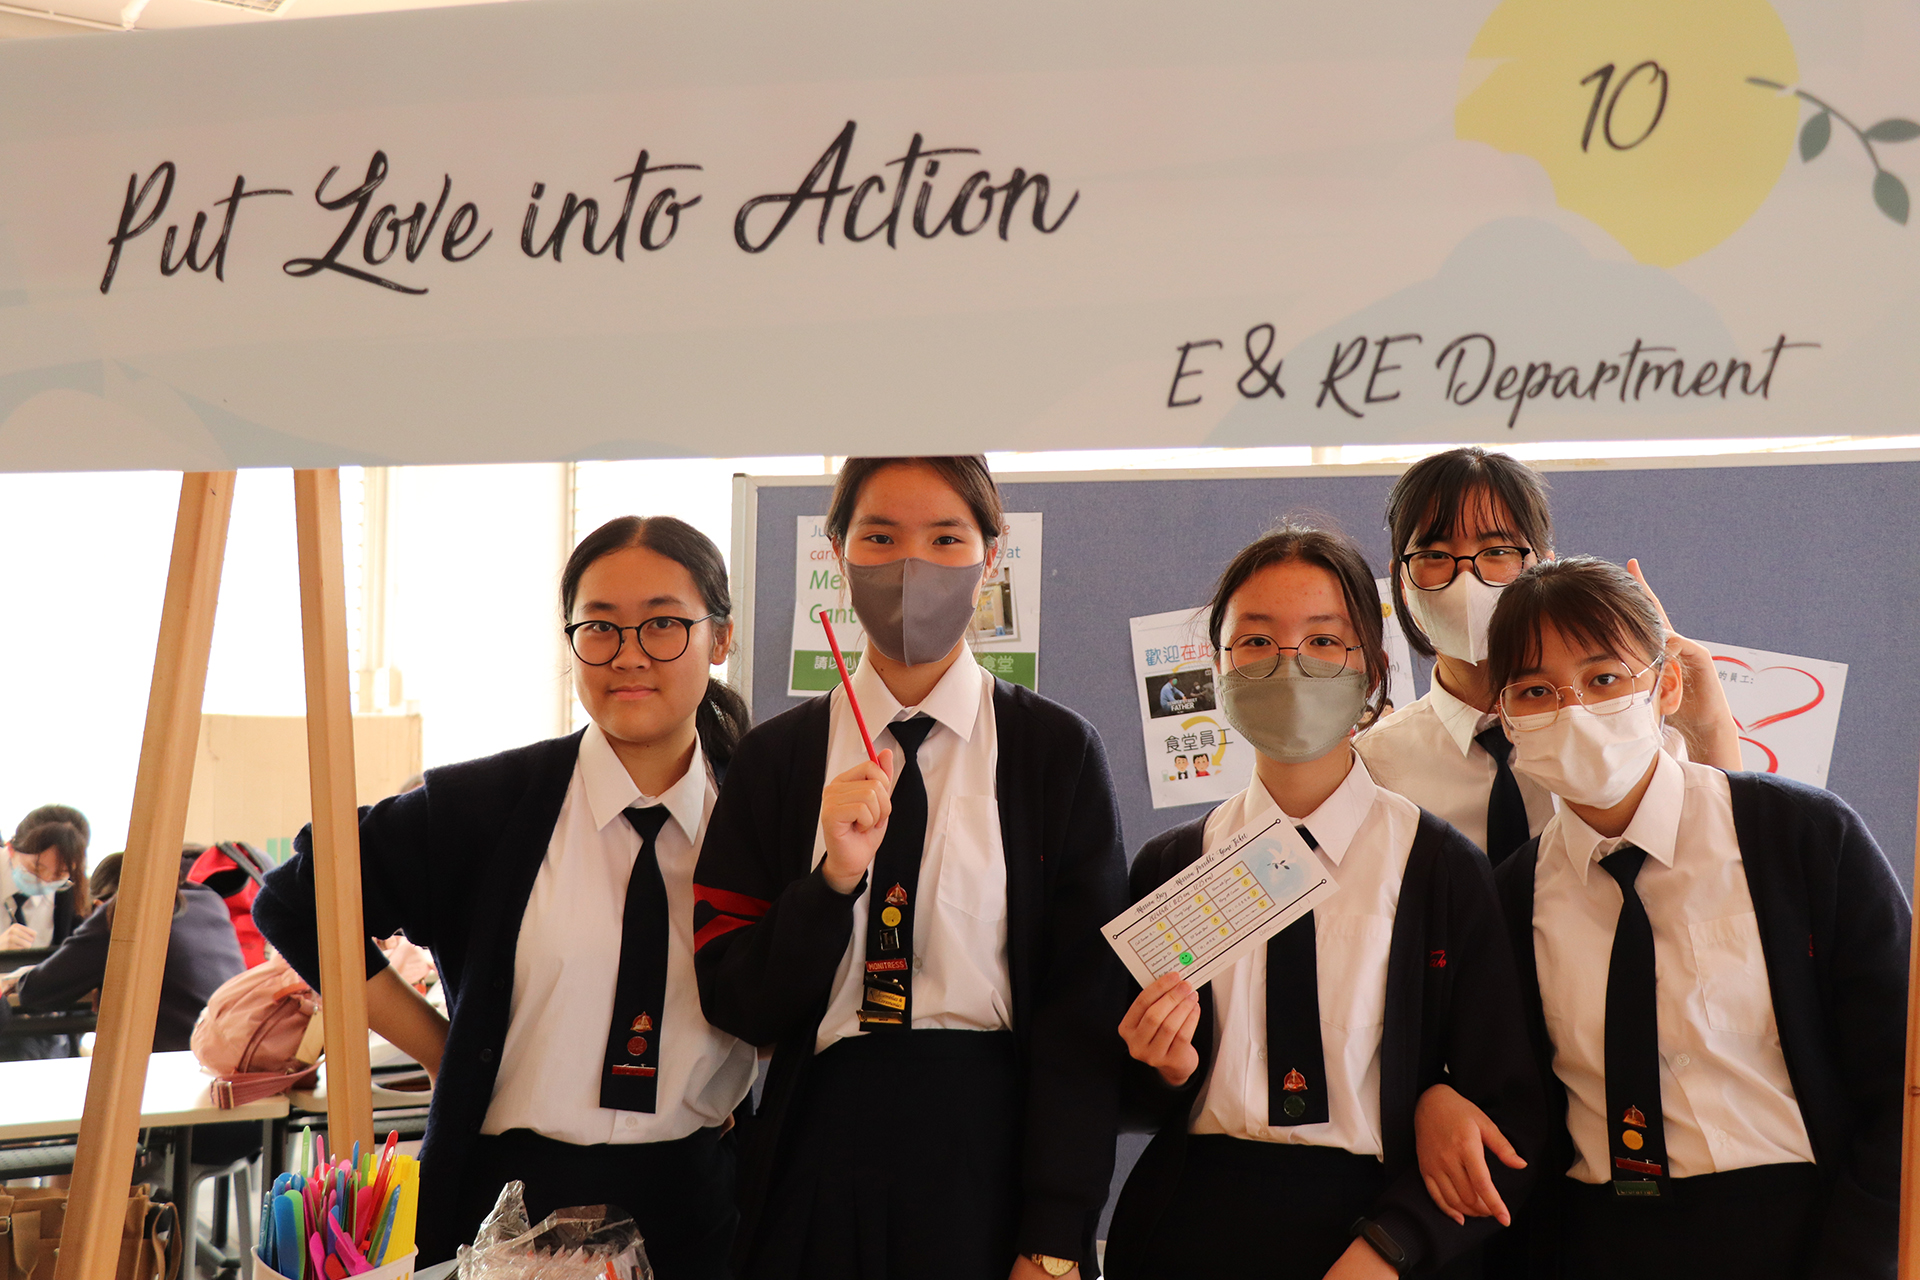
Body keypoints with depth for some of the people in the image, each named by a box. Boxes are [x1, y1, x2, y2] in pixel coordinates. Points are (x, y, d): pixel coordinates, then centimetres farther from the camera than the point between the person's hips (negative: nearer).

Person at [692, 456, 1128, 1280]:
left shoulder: (1059, 751, -1)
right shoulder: (776, 756, 4)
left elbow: (1085, 1006, -3)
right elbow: (734, 1002, 1)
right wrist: (836, 876, -16)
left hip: (995, 1156, -1)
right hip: (821, 1157, 1)